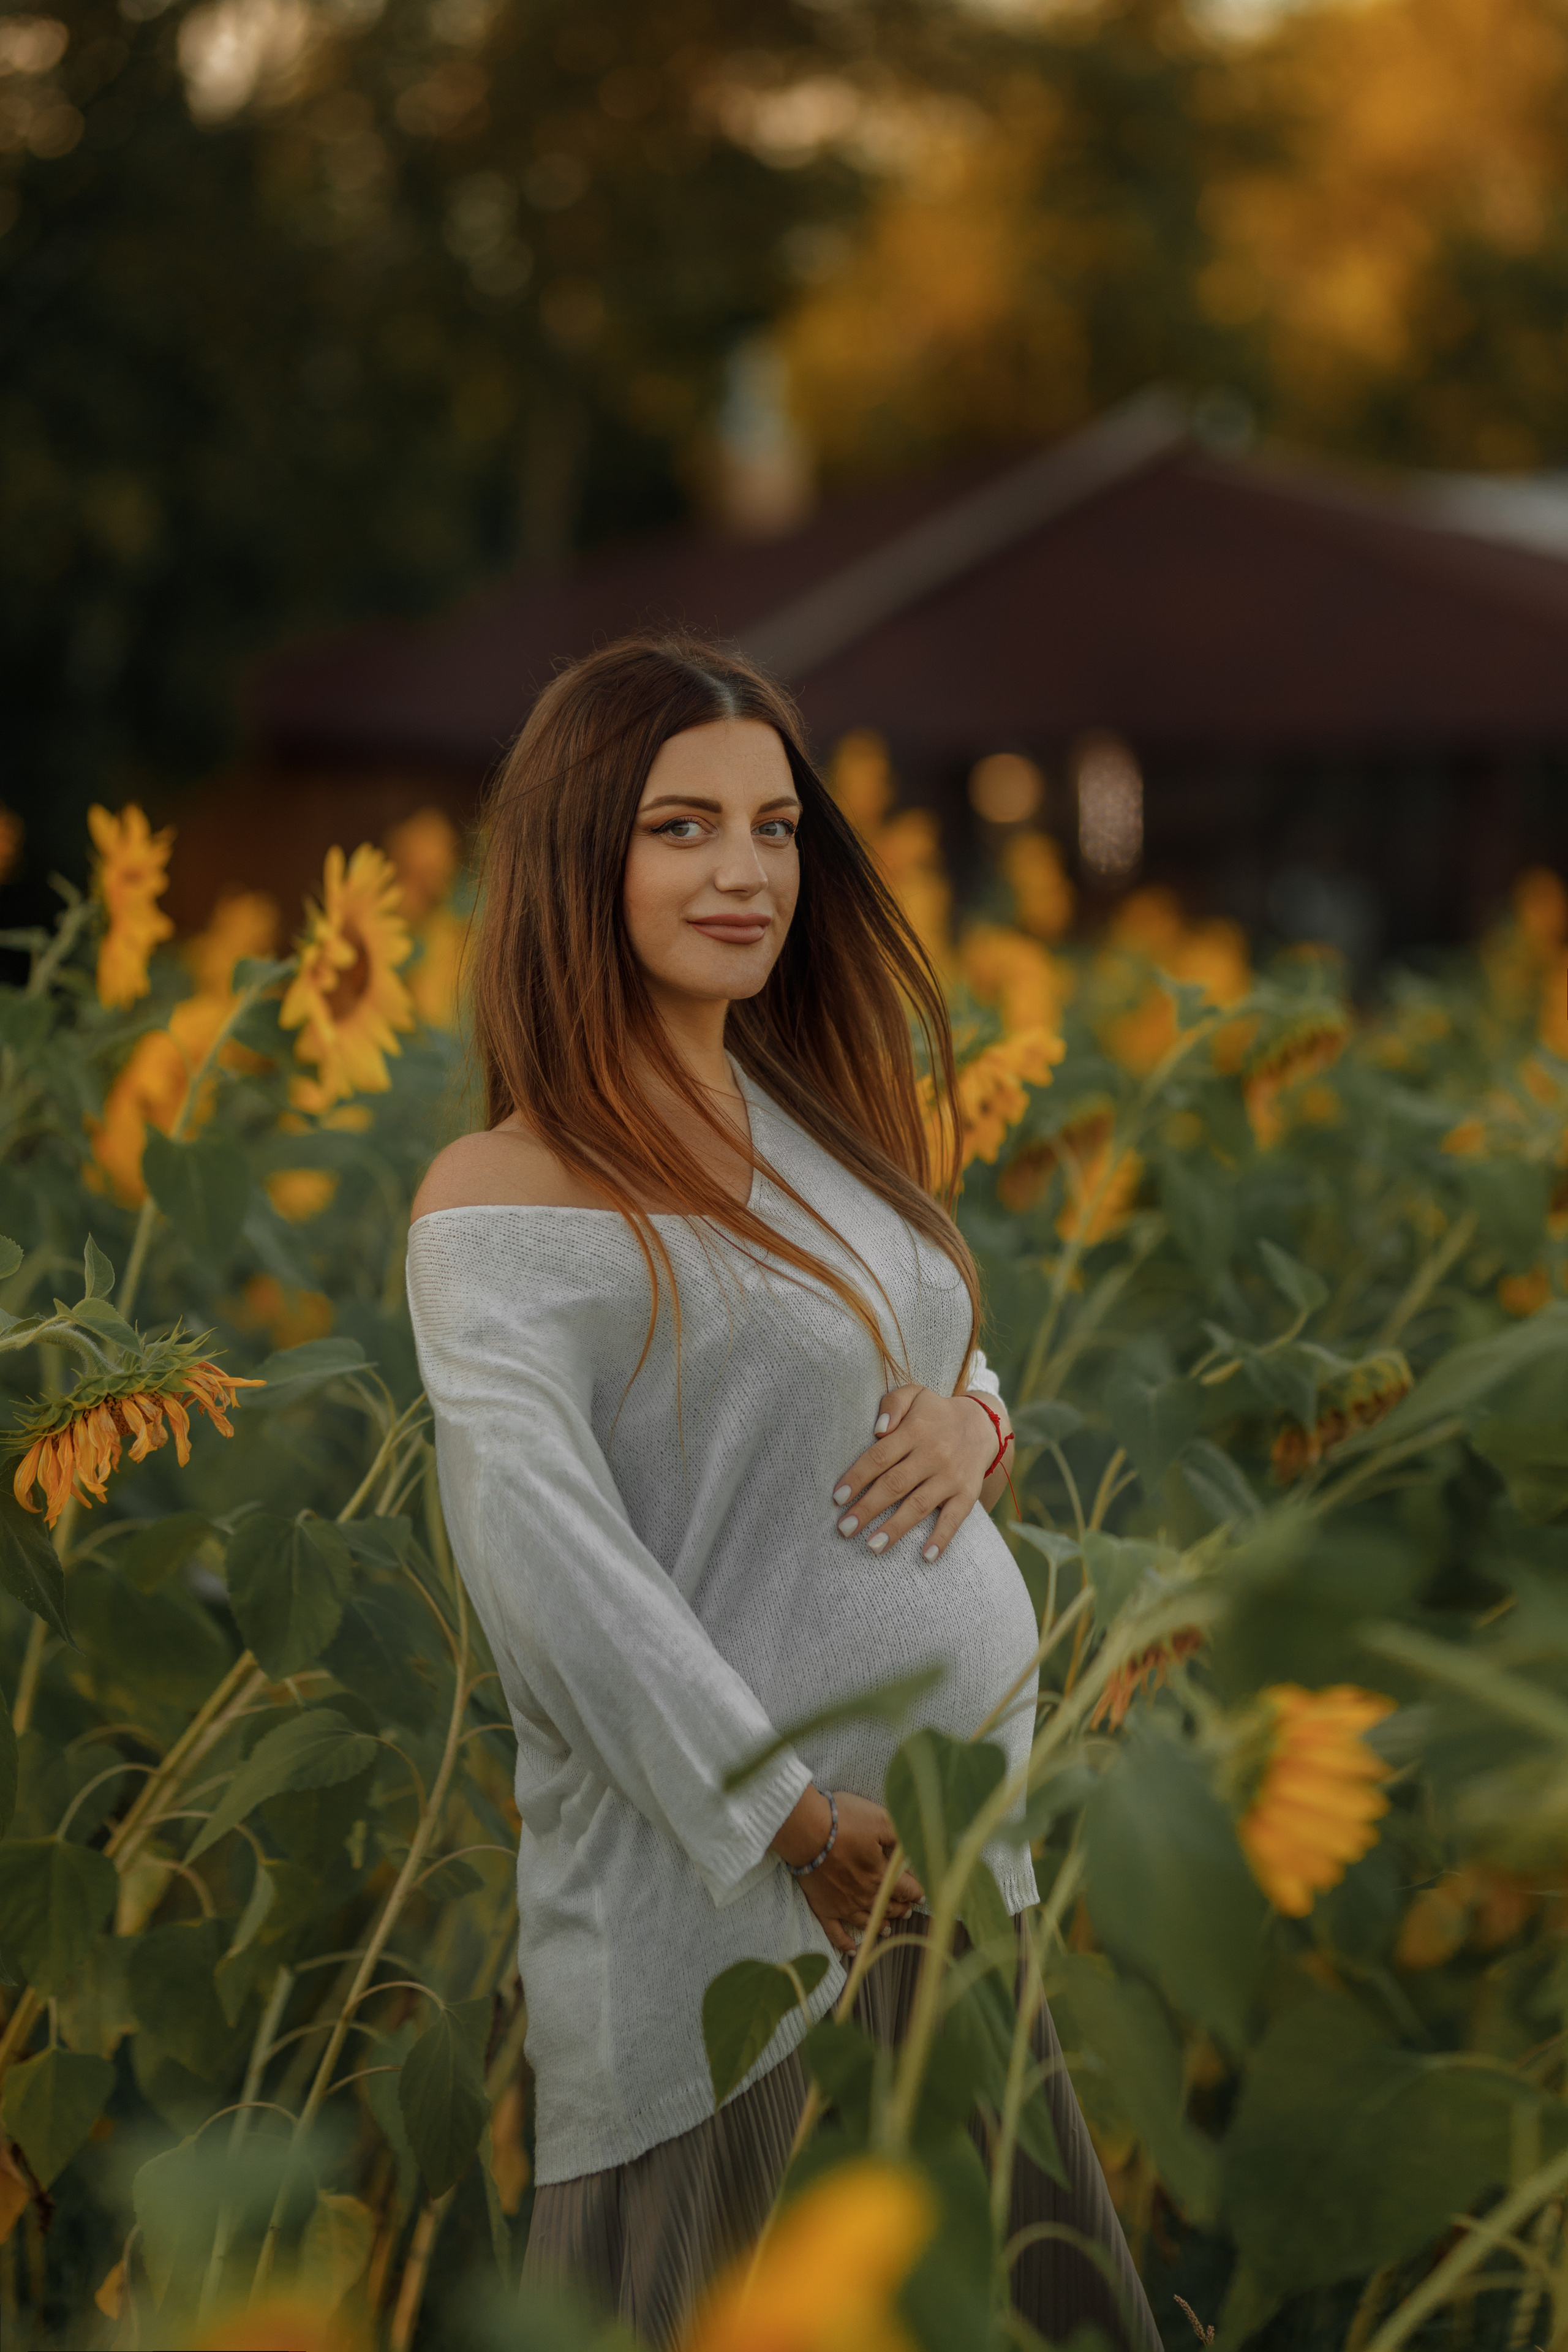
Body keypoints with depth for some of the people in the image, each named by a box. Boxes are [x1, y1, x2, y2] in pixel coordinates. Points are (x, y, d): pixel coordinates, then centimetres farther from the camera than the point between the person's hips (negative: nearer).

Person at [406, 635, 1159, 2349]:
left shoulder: (819, 1111, 10)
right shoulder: (507, 1202, -14)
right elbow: (549, 1567, -21)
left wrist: (974, 1416, -4)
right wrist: (796, 1822, -20)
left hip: (959, 1846, 7)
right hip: (725, 1887, -7)